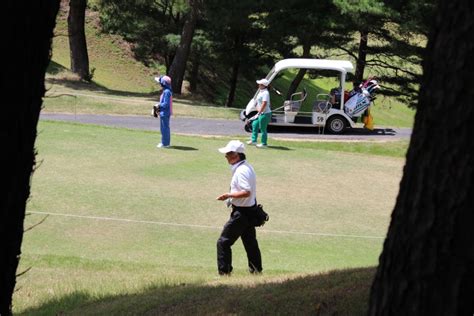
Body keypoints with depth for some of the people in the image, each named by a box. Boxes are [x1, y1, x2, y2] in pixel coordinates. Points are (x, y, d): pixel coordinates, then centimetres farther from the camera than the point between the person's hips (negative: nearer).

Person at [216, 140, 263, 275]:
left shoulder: (241, 171, -21)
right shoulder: (247, 167, 10)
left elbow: (246, 192, -29)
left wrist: (228, 195, -23)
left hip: (241, 212, -10)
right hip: (250, 210, 10)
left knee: (223, 242, -5)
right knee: (250, 241, 18)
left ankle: (224, 272, -5)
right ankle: (256, 269, 26)